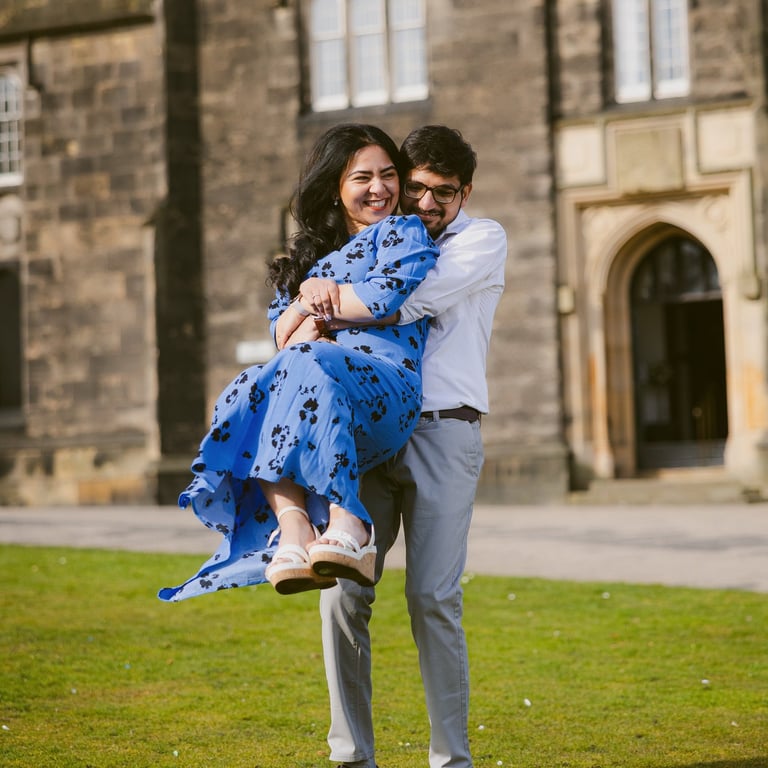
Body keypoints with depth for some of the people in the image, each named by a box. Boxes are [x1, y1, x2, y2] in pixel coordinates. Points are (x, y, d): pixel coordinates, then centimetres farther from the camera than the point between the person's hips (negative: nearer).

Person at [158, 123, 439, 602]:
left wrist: (318, 297, 8)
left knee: (310, 367, -37)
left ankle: (348, 526, -48)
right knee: (252, 397, -27)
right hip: (317, 381, 5)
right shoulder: (315, 253, 31)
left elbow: (387, 297, -6)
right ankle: (294, 531, -46)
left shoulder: (404, 232, 15)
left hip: (387, 390, -5)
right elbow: (283, 331, 20)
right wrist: (305, 312, -3)